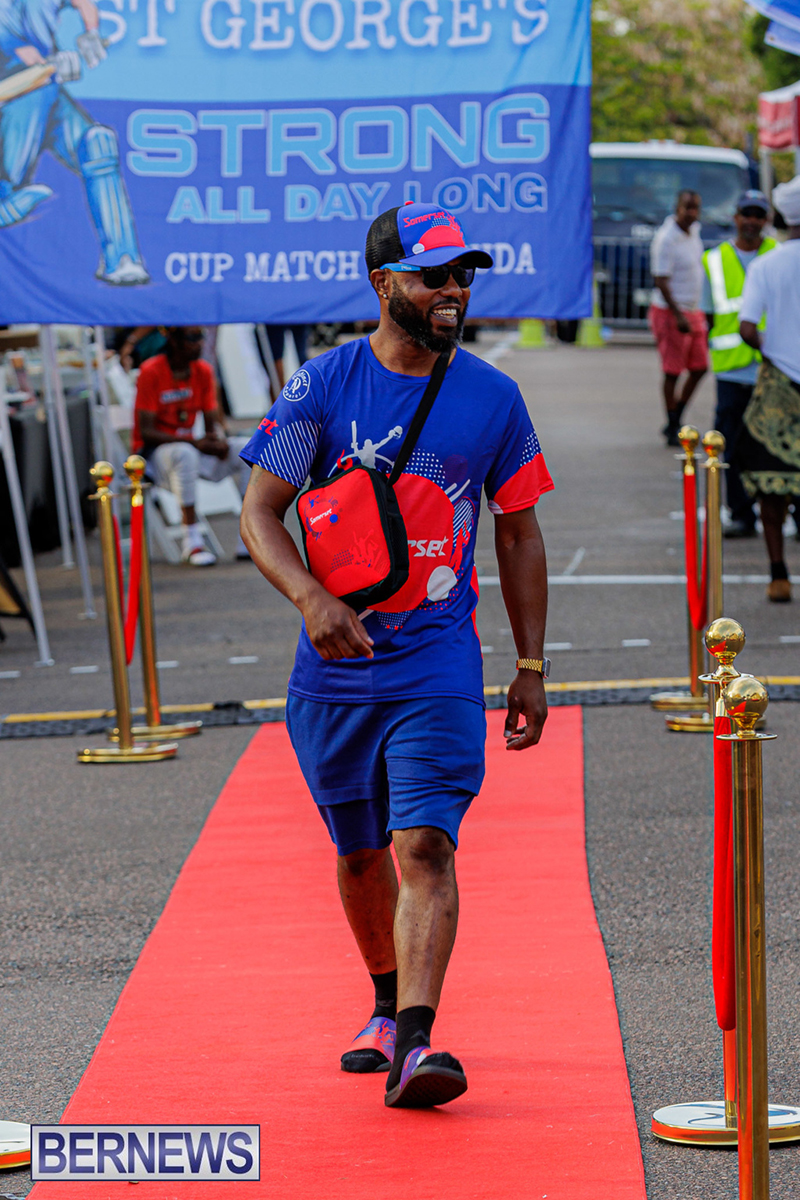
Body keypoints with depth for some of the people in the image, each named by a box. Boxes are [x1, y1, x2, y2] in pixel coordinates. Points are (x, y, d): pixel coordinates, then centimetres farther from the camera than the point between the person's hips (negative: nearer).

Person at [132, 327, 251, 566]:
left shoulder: (203, 371, 4)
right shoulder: (151, 372, -14)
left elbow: (213, 422, 6)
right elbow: (146, 432, -18)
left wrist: (219, 440, -19)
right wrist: (195, 443, -27)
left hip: (190, 448, 6)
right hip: (152, 453, -6)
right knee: (185, 454, -39)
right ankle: (192, 541, -36)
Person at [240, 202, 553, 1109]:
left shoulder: (493, 398, 1)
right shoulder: (324, 385, -4)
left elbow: (518, 535, 10)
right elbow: (260, 509, -6)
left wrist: (531, 667, 8)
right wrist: (310, 598, -25)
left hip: (439, 663, -1)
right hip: (335, 661, 1)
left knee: (426, 846, -16)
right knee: (359, 851, 14)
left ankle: (413, 1047, -23)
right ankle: (387, 1008, 36)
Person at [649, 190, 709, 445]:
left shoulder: (694, 231, 9)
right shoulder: (666, 239, -18)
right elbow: (661, 281, -20)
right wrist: (678, 316, -24)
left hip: (693, 312, 9)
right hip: (670, 312, -9)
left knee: (699, 368, 8)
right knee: (672, 372, -2)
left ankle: (675, 422, 19)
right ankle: (673, 429, 7)